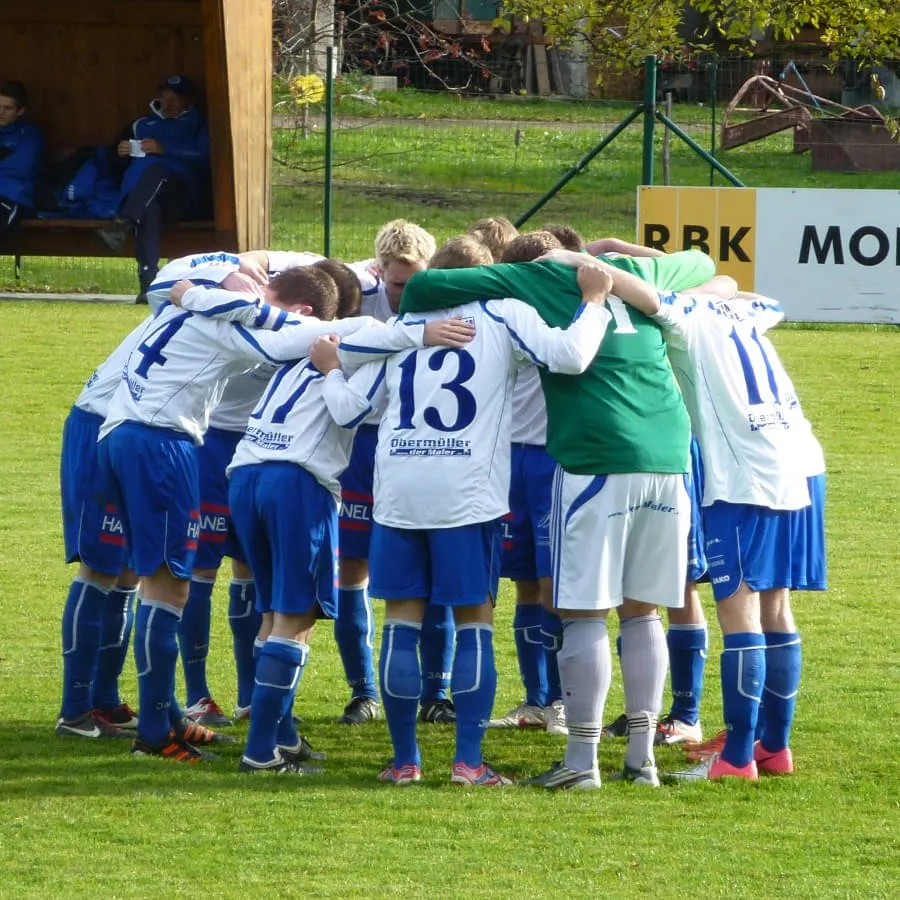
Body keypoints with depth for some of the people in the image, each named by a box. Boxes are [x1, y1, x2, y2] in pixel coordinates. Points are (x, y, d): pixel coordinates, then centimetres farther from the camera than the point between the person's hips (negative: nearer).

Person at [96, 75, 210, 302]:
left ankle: (123, 224, -59)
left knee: (155, 170, -38)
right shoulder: (142, 125, 36)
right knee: (148, 208, -39)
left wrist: (165, 149, -10)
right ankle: (149, 280, -56)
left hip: (184, 195, -2)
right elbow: (118, 165, 31)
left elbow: (203, 155, 1)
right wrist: (121, 154, 7)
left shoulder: (197, 125, 23)